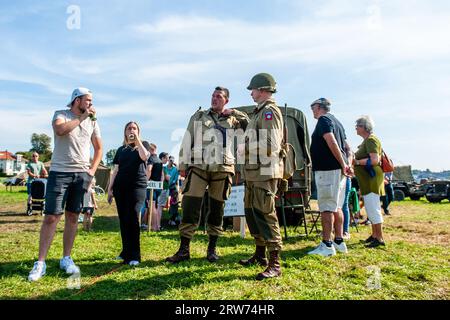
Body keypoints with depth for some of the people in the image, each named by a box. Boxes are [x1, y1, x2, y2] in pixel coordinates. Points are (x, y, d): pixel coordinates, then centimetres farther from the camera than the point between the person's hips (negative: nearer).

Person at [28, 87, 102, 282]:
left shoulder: (92, 122, 11)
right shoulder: (61, 114, 1)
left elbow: (99, 148, 16)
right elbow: (60, 130, -23)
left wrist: (92, 170, 5)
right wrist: (82, 118, -16)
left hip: (82, 174, 3)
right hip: (59, 172, -3)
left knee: (73, 217, 7)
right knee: (51, 217, -4)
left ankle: (66, 259, 17)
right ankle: (40, 263, 5)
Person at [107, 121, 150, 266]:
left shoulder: (143, 145, 10)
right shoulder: (121, 149, 19)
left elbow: (145, 157, -15)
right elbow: (116, 170, 17)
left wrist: (137, 140, -9)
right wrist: (110, 188, 10)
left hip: (138, 186, -4)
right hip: (120, 186, 4)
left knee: (132, 218, -14)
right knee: (123, 219, 4)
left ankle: (134, 255, -11)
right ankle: (126, 251, 13)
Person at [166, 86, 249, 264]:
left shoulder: (231, 119, 16)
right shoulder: (198, 116, 13)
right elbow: (187, 141, 10)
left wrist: (235, 113, 8)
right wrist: (183, 165, 3)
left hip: (222, 169, 1)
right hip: (198, 167, -1)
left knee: (217, 210, 6)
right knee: (189, 207, -6)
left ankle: (212, 249, 19)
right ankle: (184, 250, 3)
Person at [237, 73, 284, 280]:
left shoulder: (269, 111, -11)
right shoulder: (259, 112, 19)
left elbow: (271, 144, -21)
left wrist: (245, 148, -13)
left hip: (265, 172, -10)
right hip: (253, 172, 10)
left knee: (265, 215, -9)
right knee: (251, 212, 16)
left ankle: (275, 264, -2)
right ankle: (260, 254, 29)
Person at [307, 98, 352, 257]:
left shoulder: (324, 120, -6)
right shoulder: (336, 121, 23)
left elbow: (331, 142, -21)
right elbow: (347, 148, 21)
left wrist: (342, 164, -20)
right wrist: (346, 164, 9)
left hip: (327, 169, -10)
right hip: (338, 170, 10)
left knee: (326, 208, -8)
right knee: (337, 207, 14)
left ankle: (327, 245, -6)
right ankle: (339, 241, 20)